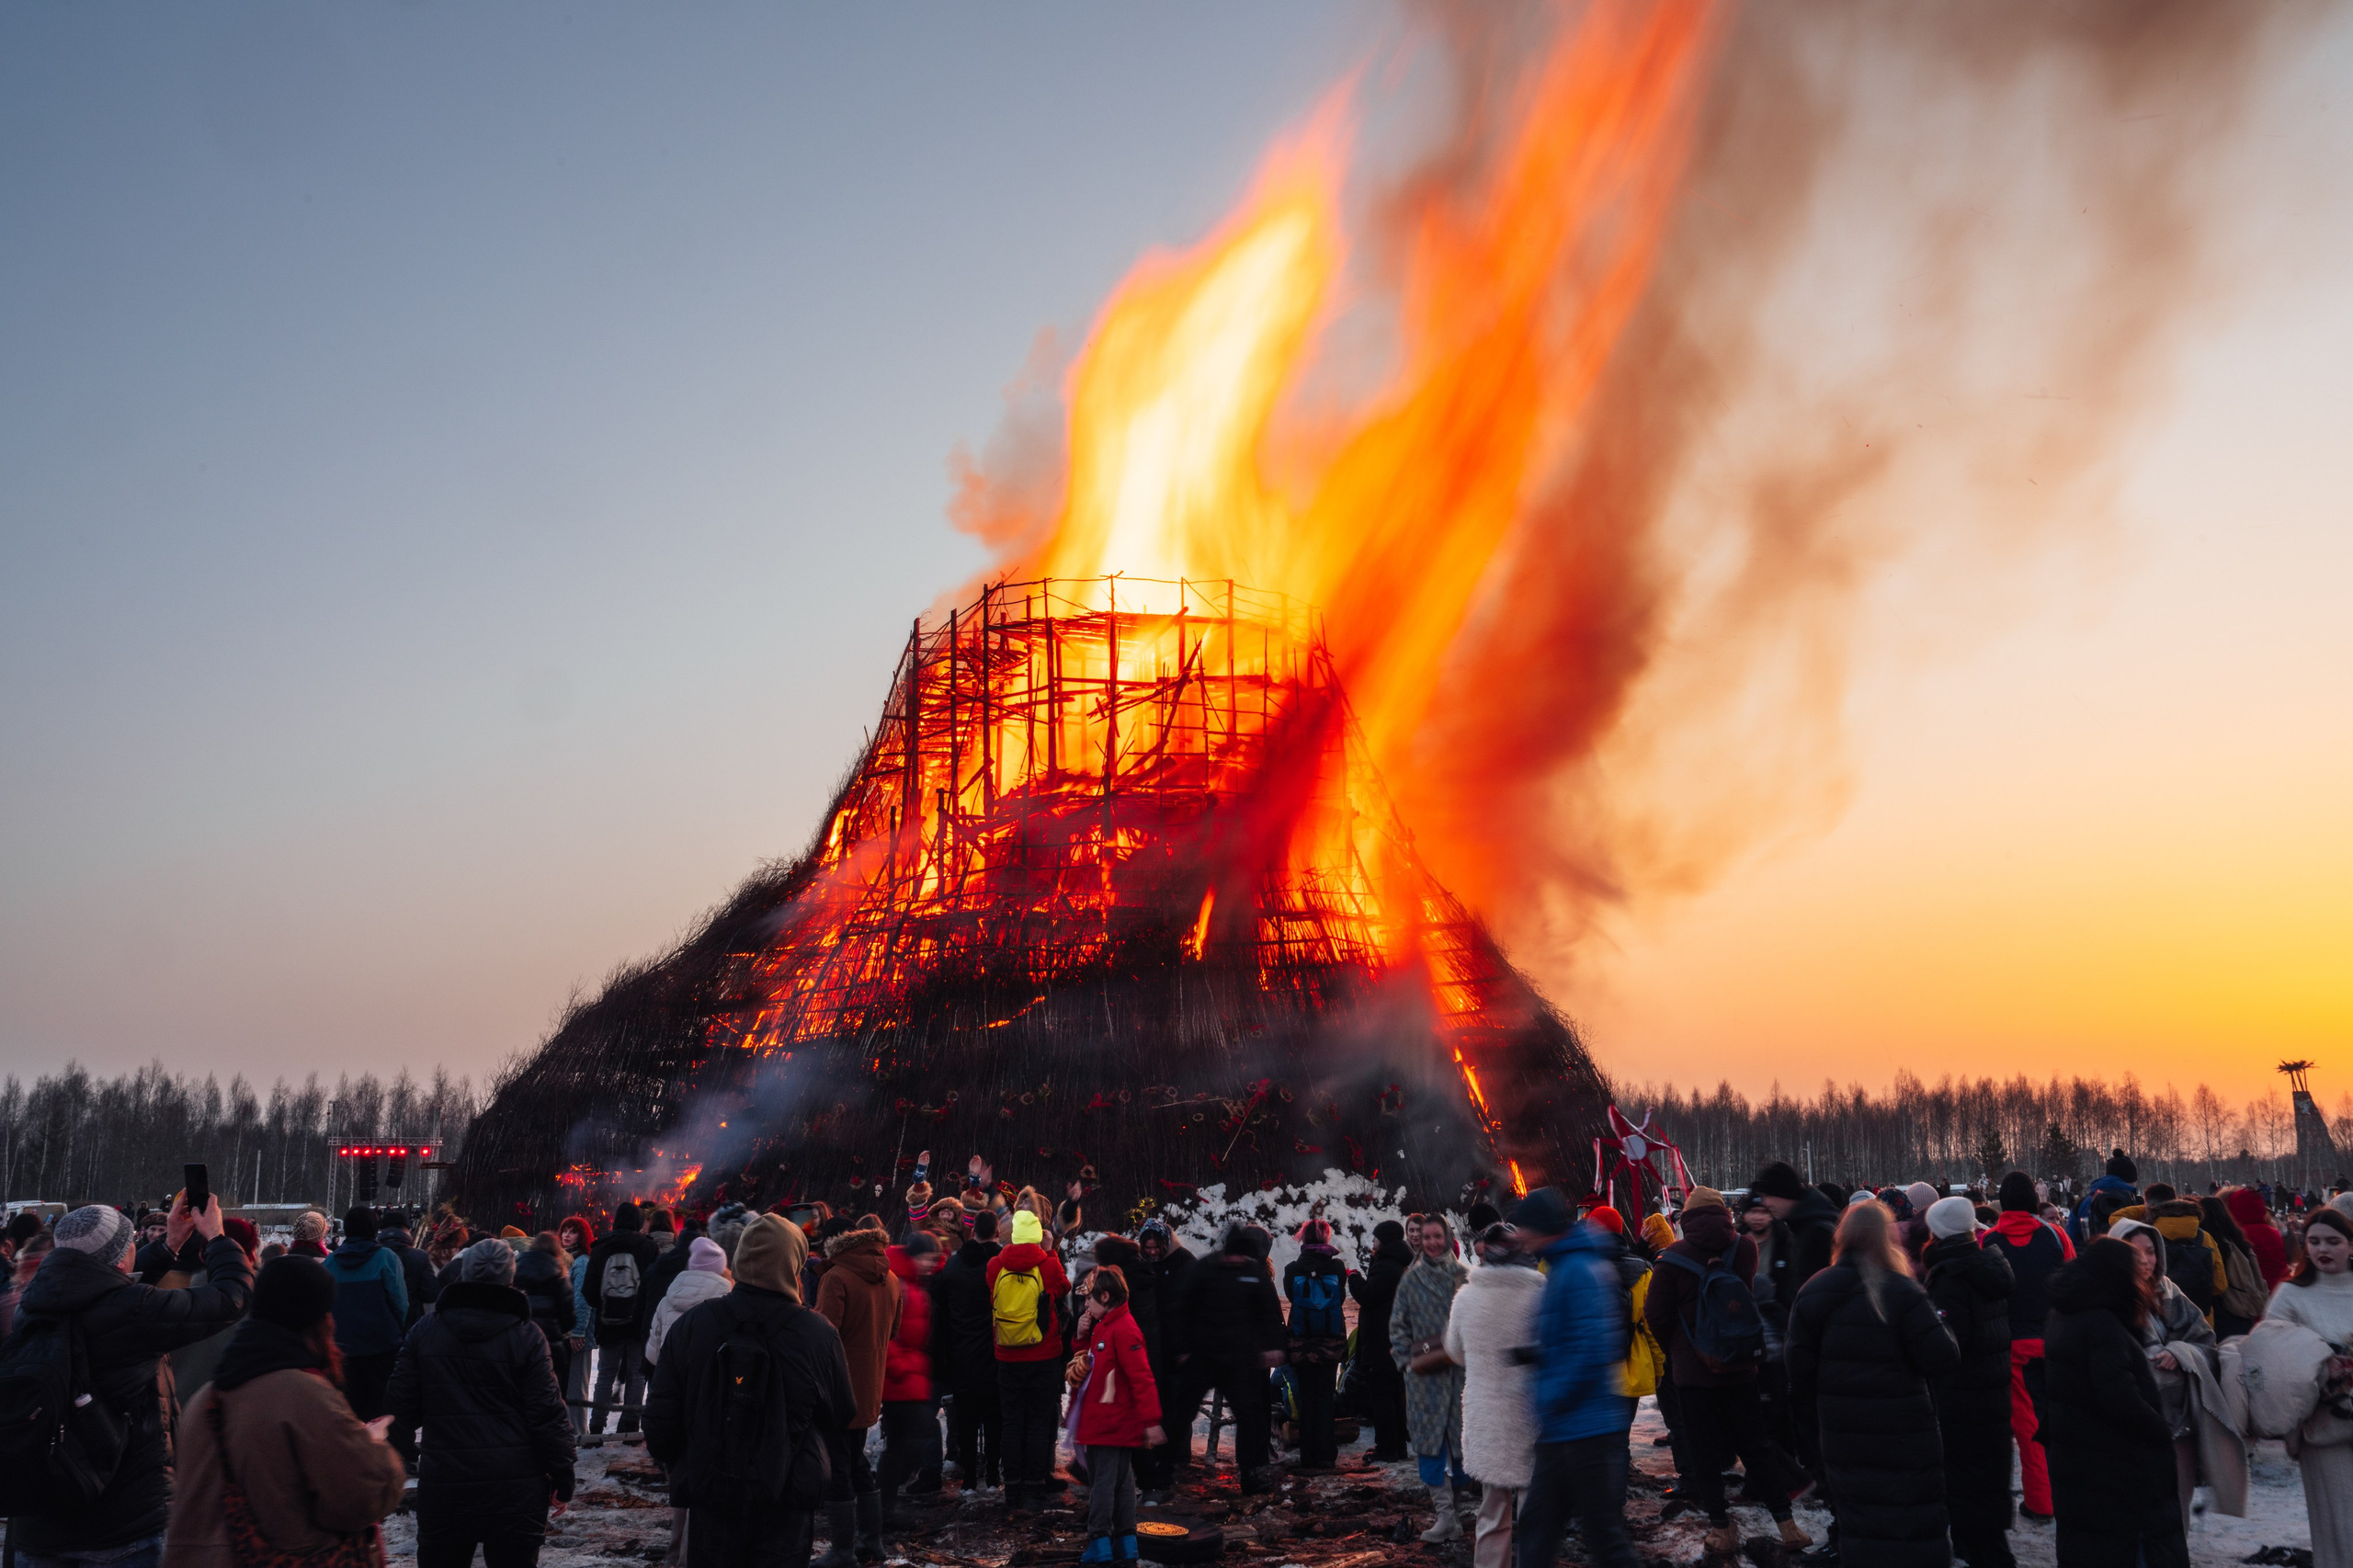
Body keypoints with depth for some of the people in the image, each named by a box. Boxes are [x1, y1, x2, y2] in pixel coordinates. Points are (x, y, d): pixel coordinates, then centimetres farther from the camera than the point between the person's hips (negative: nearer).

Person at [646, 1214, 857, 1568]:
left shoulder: (689, 1327, -10)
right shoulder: (819, 1334, -14)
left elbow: (660, 1419, -4)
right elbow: (842, 1418, -2)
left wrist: (680, 1466, 14)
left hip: (711, 1497, 1)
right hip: (787, 1507, -1)